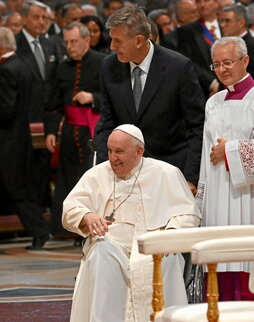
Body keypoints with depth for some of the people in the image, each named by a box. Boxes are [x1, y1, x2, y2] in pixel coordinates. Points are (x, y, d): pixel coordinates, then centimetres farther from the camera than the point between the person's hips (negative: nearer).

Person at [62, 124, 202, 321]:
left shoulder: (166, 174, 13)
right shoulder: (97, 175, 18)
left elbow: (188, 213, 8)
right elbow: (70, 209, 10)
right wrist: (88, 217, -15)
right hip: (111, 242, 1)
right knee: (102, 257, -34)